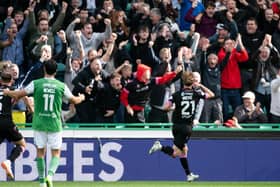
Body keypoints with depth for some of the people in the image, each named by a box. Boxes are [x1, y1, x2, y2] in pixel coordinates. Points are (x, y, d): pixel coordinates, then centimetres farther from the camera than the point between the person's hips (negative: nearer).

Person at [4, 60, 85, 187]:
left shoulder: (36, 84, -6)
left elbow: (19, 94, -2)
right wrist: (81, 97, 34)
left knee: (40, 152, 12)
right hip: (54, 124, 0)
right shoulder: (61, 86, -3)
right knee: (56, 153, 7)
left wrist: (7, 92, 19)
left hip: (39, 123, 0)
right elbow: (74, 100, 11)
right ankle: (50, 174, -18)